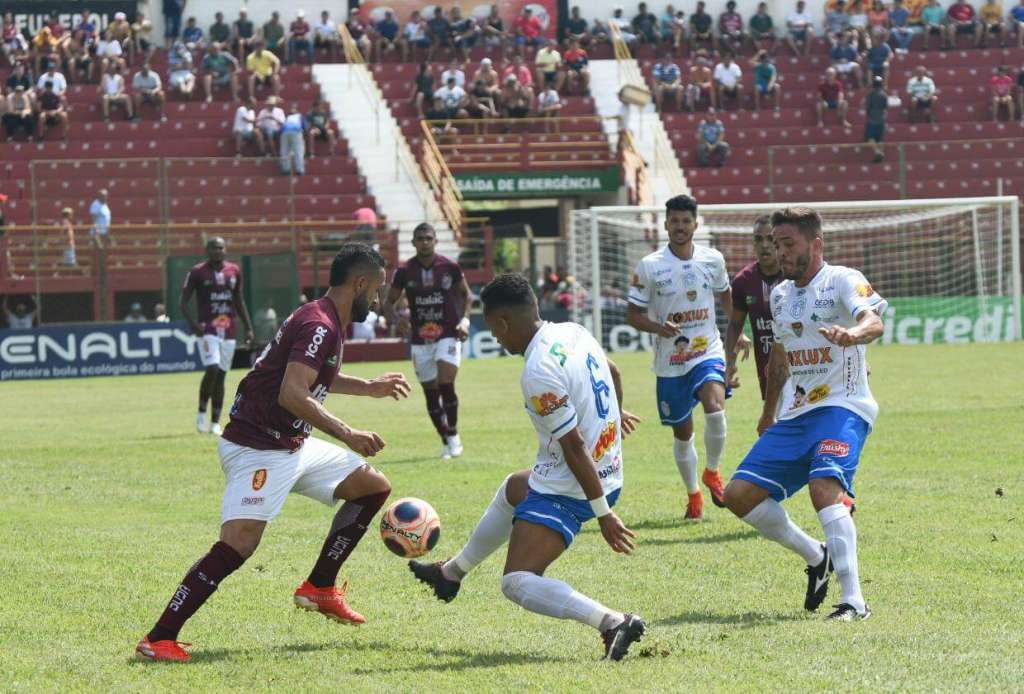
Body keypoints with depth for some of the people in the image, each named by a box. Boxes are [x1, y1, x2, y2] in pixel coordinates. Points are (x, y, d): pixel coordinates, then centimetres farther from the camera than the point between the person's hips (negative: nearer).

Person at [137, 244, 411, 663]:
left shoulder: (327, 322, 14)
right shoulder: (319, 326, -18)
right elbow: (292, 395, -30)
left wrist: (370, 388, 36)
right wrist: (347, 435, -29)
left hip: (293, 446, 11)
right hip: (257, 450, -11)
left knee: (374, 486, 15)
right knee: (239, 543, -24)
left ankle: (319, 588, 17)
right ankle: (159, 639, -21)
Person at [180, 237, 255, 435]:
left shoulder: (234, 271, 9)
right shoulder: (198, 272, -4)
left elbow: (239, 301, 18)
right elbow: (182, 303, -3)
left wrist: (248, 327, 12)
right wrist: (192, 323, -19)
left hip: (229, 331, 4)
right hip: (207, 330, -4)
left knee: (221, 374, 5)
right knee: (212, 369, -19)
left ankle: (215, 423, 9)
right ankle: (202, 413, -2)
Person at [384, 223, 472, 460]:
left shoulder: (450, 267, -4)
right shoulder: (404, 271, -3)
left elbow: (465, 293, 10)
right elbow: (389, 301, 7)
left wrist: (465, 319, -5)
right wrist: (396, 322, -12)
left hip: (448, 335, -2)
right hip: (420, 340, 2)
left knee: (446, 385, -17)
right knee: (431, 393, 4)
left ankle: (453, 435, 1)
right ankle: (446, 441, 19)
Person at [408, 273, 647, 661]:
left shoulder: (539, 373, -26)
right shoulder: (573, 333, 2)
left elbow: (574, 446, -27)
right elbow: (613, 374, 23)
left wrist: (603, 514, -25)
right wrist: (615, 415, 44)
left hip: (570, 490, -10)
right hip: (609, 473, 10)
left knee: (517, 583, -18)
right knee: (512, 490, 36)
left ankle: (613, 622, -33)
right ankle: (452, 573, 56)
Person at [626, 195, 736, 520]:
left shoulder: (713, 260, 1)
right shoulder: (649, 266, -7)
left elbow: (726, 296, 19)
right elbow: (634, 314, -3)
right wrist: (659, 327, -21)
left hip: (708, 352, 0)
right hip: (670, 361, 0)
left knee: (715, 407, -27)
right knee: (682, 433, 8)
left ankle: (712, 473, -3)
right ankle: (693, 494, 29)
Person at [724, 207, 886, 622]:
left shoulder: (843, 281, -8)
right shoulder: (780, 294, 16)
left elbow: (873, 322, -28)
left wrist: (852, 333, -51)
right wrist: (769, 412, 39)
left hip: (842, 408, -8)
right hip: (795, 416, 8)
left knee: (825, 487, -31)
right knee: (739, 495, -1)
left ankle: (854, 600, -32)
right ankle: (817, 558, 16)